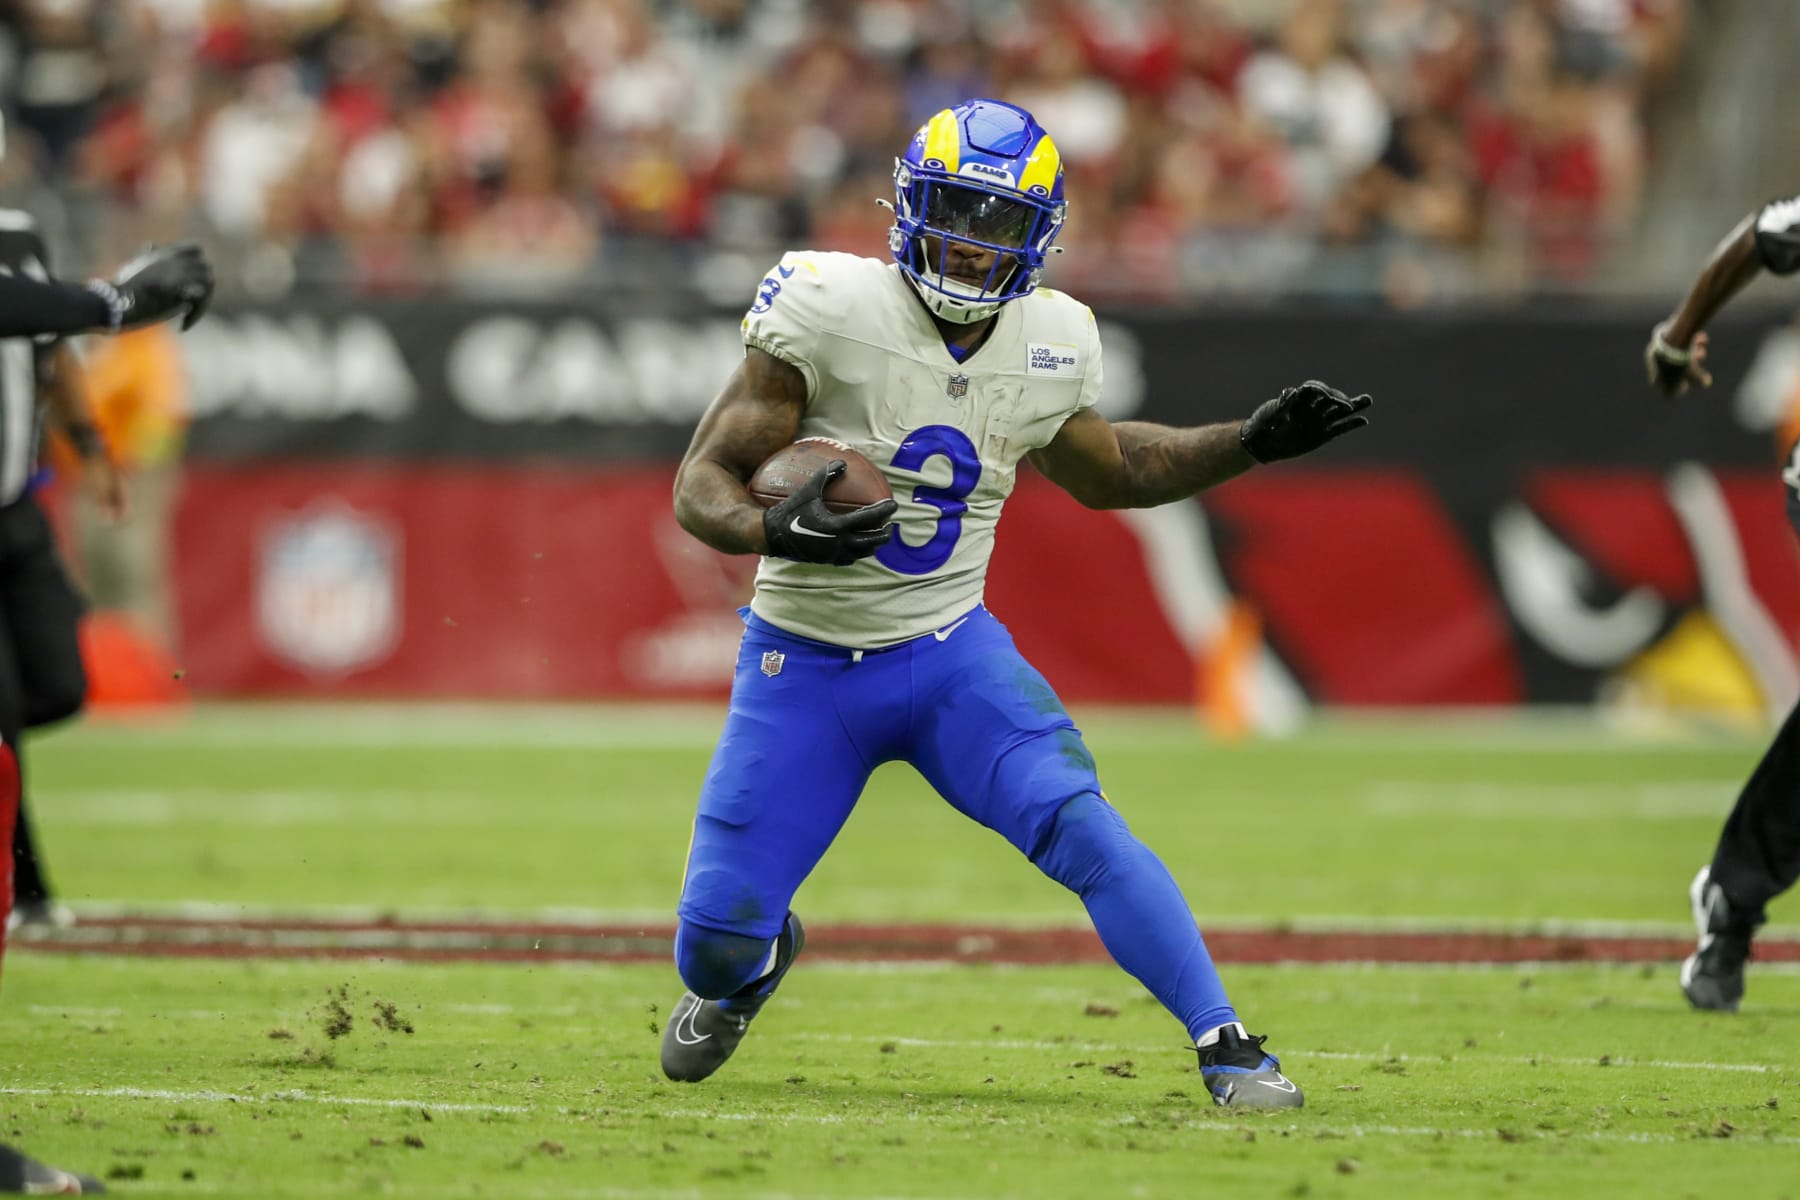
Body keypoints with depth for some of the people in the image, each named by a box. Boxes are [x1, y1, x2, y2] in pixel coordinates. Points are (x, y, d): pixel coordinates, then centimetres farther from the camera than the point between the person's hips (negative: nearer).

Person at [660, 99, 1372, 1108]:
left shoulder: (1051, 345, -3)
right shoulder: (831, 309, -18)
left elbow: (1104, 472, 20)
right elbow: (703, 484, -16)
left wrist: (1251, 444, 8)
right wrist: (778, 531, -38)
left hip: (952, 654, 2)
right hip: (805, 667, -2)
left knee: (1082, 827, -24)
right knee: (715, 946, -2)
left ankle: (1227, 1046, -16)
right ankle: (759, 958, 36)